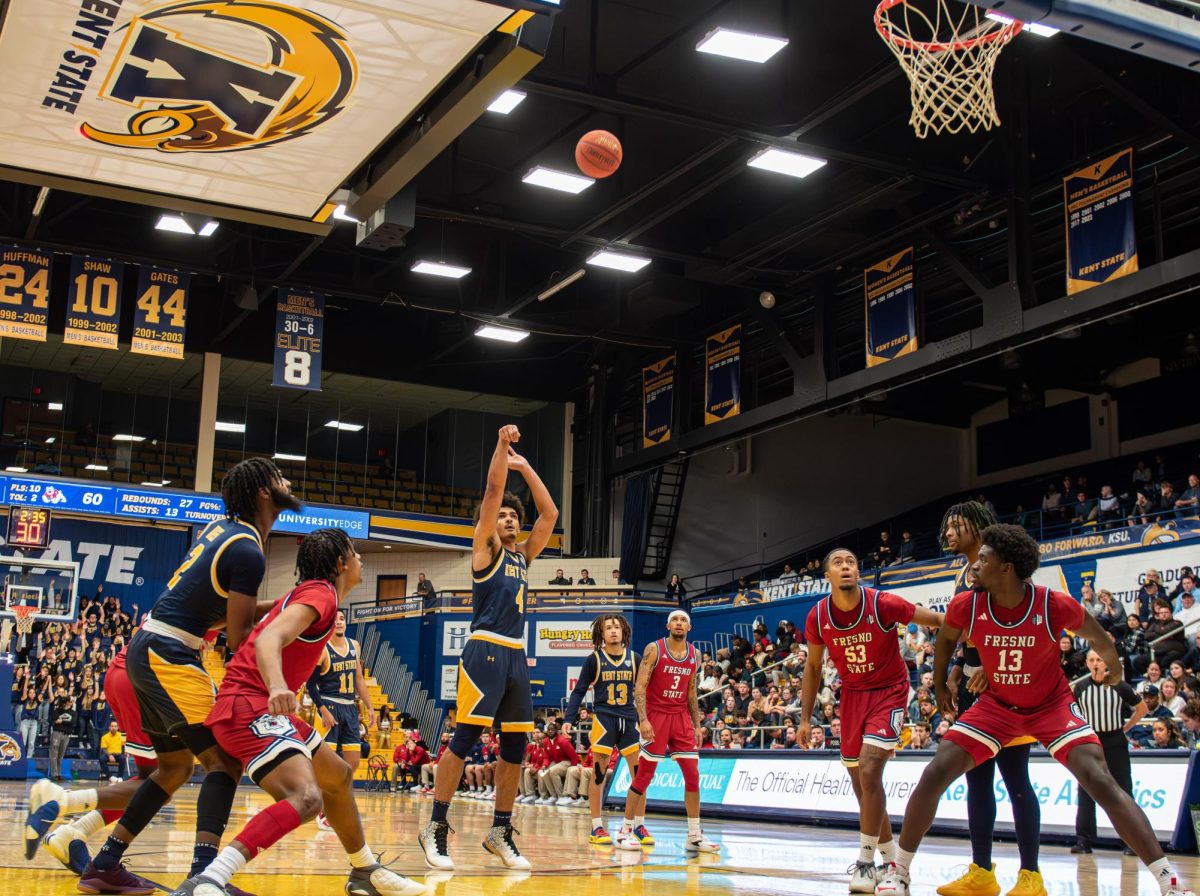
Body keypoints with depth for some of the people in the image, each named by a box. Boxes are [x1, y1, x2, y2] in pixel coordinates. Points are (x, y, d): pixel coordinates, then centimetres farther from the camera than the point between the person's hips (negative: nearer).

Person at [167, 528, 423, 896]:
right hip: (248, 707, -11)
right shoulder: (320, 593, -12)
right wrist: (277, 687, -47)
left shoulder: (310, 592, 17)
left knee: (338, 777, 24)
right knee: (306, 797, -30)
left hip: (265, 706, 11)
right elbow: (268, 639, -30)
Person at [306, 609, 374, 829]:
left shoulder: (354, 646, 11)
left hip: (350, 708, 7)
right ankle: (322, 811, 2)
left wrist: (369, 707, 13)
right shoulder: (322, 649, -9)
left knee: (353, 763, 6)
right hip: (330, 706, -7)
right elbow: (310, 683, -11)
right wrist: (323, 711, -19)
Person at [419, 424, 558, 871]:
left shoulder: (523, 556, 20)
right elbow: (492, 490, -6)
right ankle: (436, 827, -3)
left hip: (515, 654, 7)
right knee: (465, 738, -9)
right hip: (485, 650, -7)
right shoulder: (485, 548, 4)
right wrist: (502, 444, -7)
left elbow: (550, 513, 20)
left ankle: (500, 832, 14)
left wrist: (525, 467, 17)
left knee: (515, 746, 6)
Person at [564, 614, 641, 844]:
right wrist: (569, 719, -7)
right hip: (603, 720, -3)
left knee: (639, 775, 0)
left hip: (629, 719, 3)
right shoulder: (594, 660, 1)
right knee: (598, 774, -1)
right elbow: (579, 691, 3)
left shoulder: (634, 659, 7)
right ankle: (597, 828, 5)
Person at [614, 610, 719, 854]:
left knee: (693, 776, 1)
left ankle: (694, 836, 9)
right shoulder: (654, 649, -6)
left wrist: (697, 725, 11)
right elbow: (640, 686, -11)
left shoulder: (693, 654, 9)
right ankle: (626, 830, 9)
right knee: (644, 776, -2)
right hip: (656, 717, -5)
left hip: (682, 718, 5)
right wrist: (643, 719, -21)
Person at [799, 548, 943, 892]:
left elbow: (940, 622, -12)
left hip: (888, 692, -5)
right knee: (862, 783, 9)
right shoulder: (817, 617, -9)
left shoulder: (883, 604, -21)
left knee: (869, 772, -20)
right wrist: (805, 718, 4)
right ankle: (889, 857, 28)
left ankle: (866, 862, -9)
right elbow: (813, 667, 6)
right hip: (852, 694, 5)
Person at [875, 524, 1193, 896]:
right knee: (934, 774, -10)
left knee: (1101, 782, -20)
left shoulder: (1055, 606, -25)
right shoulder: (966, 606, -18)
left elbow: (1097, 638, -2)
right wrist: (940, 685, 16)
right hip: (996, 705, 2)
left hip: (1052, 704, -2)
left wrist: (1114, 669, 15)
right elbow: (946, 638, 8)